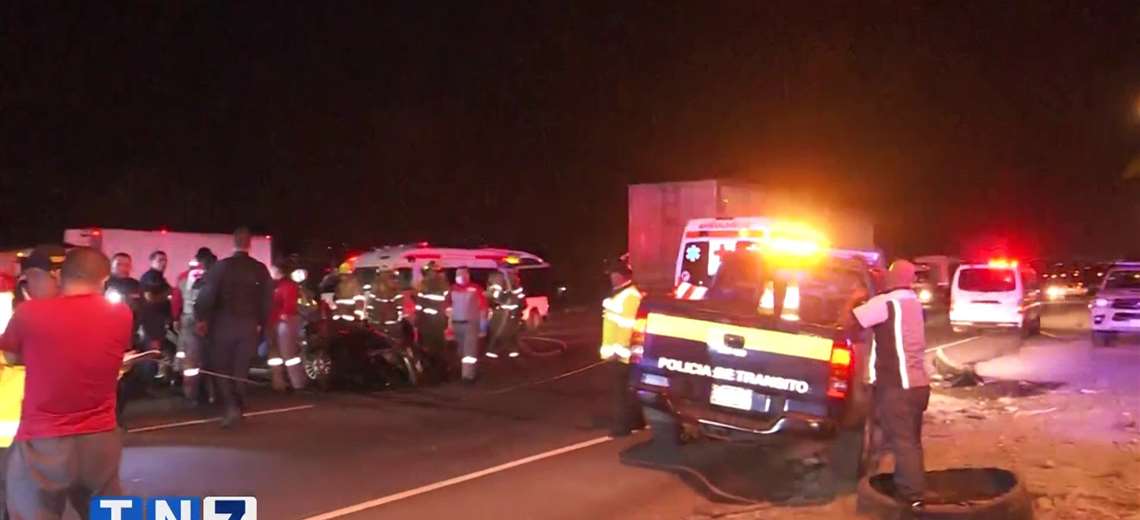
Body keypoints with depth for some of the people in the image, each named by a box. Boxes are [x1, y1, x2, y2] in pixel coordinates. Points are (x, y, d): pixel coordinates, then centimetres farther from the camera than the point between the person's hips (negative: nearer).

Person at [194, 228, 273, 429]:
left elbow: (207, 295, -11)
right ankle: (238, 407, 15)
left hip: (224, 324, -2)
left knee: (221, 368, 8)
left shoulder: (221, 266, -10)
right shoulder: (261, 269, -1)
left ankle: (232, 406, -9)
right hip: (249, 325, 2)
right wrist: (262, 325, 12)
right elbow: (267, 300, 2)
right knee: (241, 369, 12)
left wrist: (201, 318, 3)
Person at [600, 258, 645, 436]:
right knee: (626, 390, 16)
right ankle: (635, 421, 25)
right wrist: (610, 348, 23)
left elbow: (627, 325, -23)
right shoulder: (619, 294, 17)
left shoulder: (631, 296, -17)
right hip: (616, 352, 10)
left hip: (620, 353, -10)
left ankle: (622, 425, -1)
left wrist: (619, 350, -25)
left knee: (622, 390, -5)